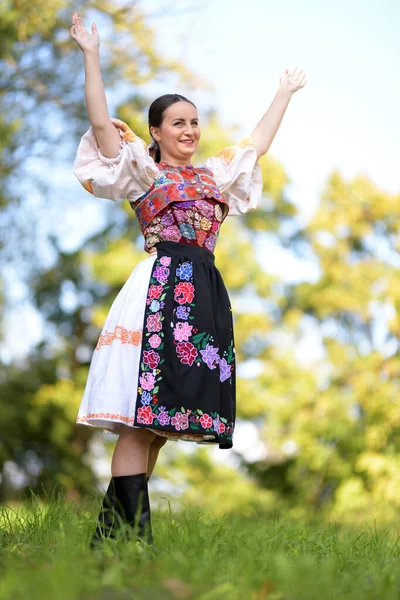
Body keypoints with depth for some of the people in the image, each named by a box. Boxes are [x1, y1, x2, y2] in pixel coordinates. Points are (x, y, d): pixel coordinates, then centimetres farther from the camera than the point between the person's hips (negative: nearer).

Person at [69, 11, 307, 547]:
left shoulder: (215, 174, 25)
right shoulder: (141, 170, 9)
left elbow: (259, 142, 36)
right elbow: (102, 125, -3)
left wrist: (286, 92, 45)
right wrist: (92, 57, -3)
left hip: (205, 294, 6)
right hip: (158, 289, -6)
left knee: (161, 418, 0)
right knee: (140, 413, -14)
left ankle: (114, 531, 2)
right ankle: (132, 531, -17)